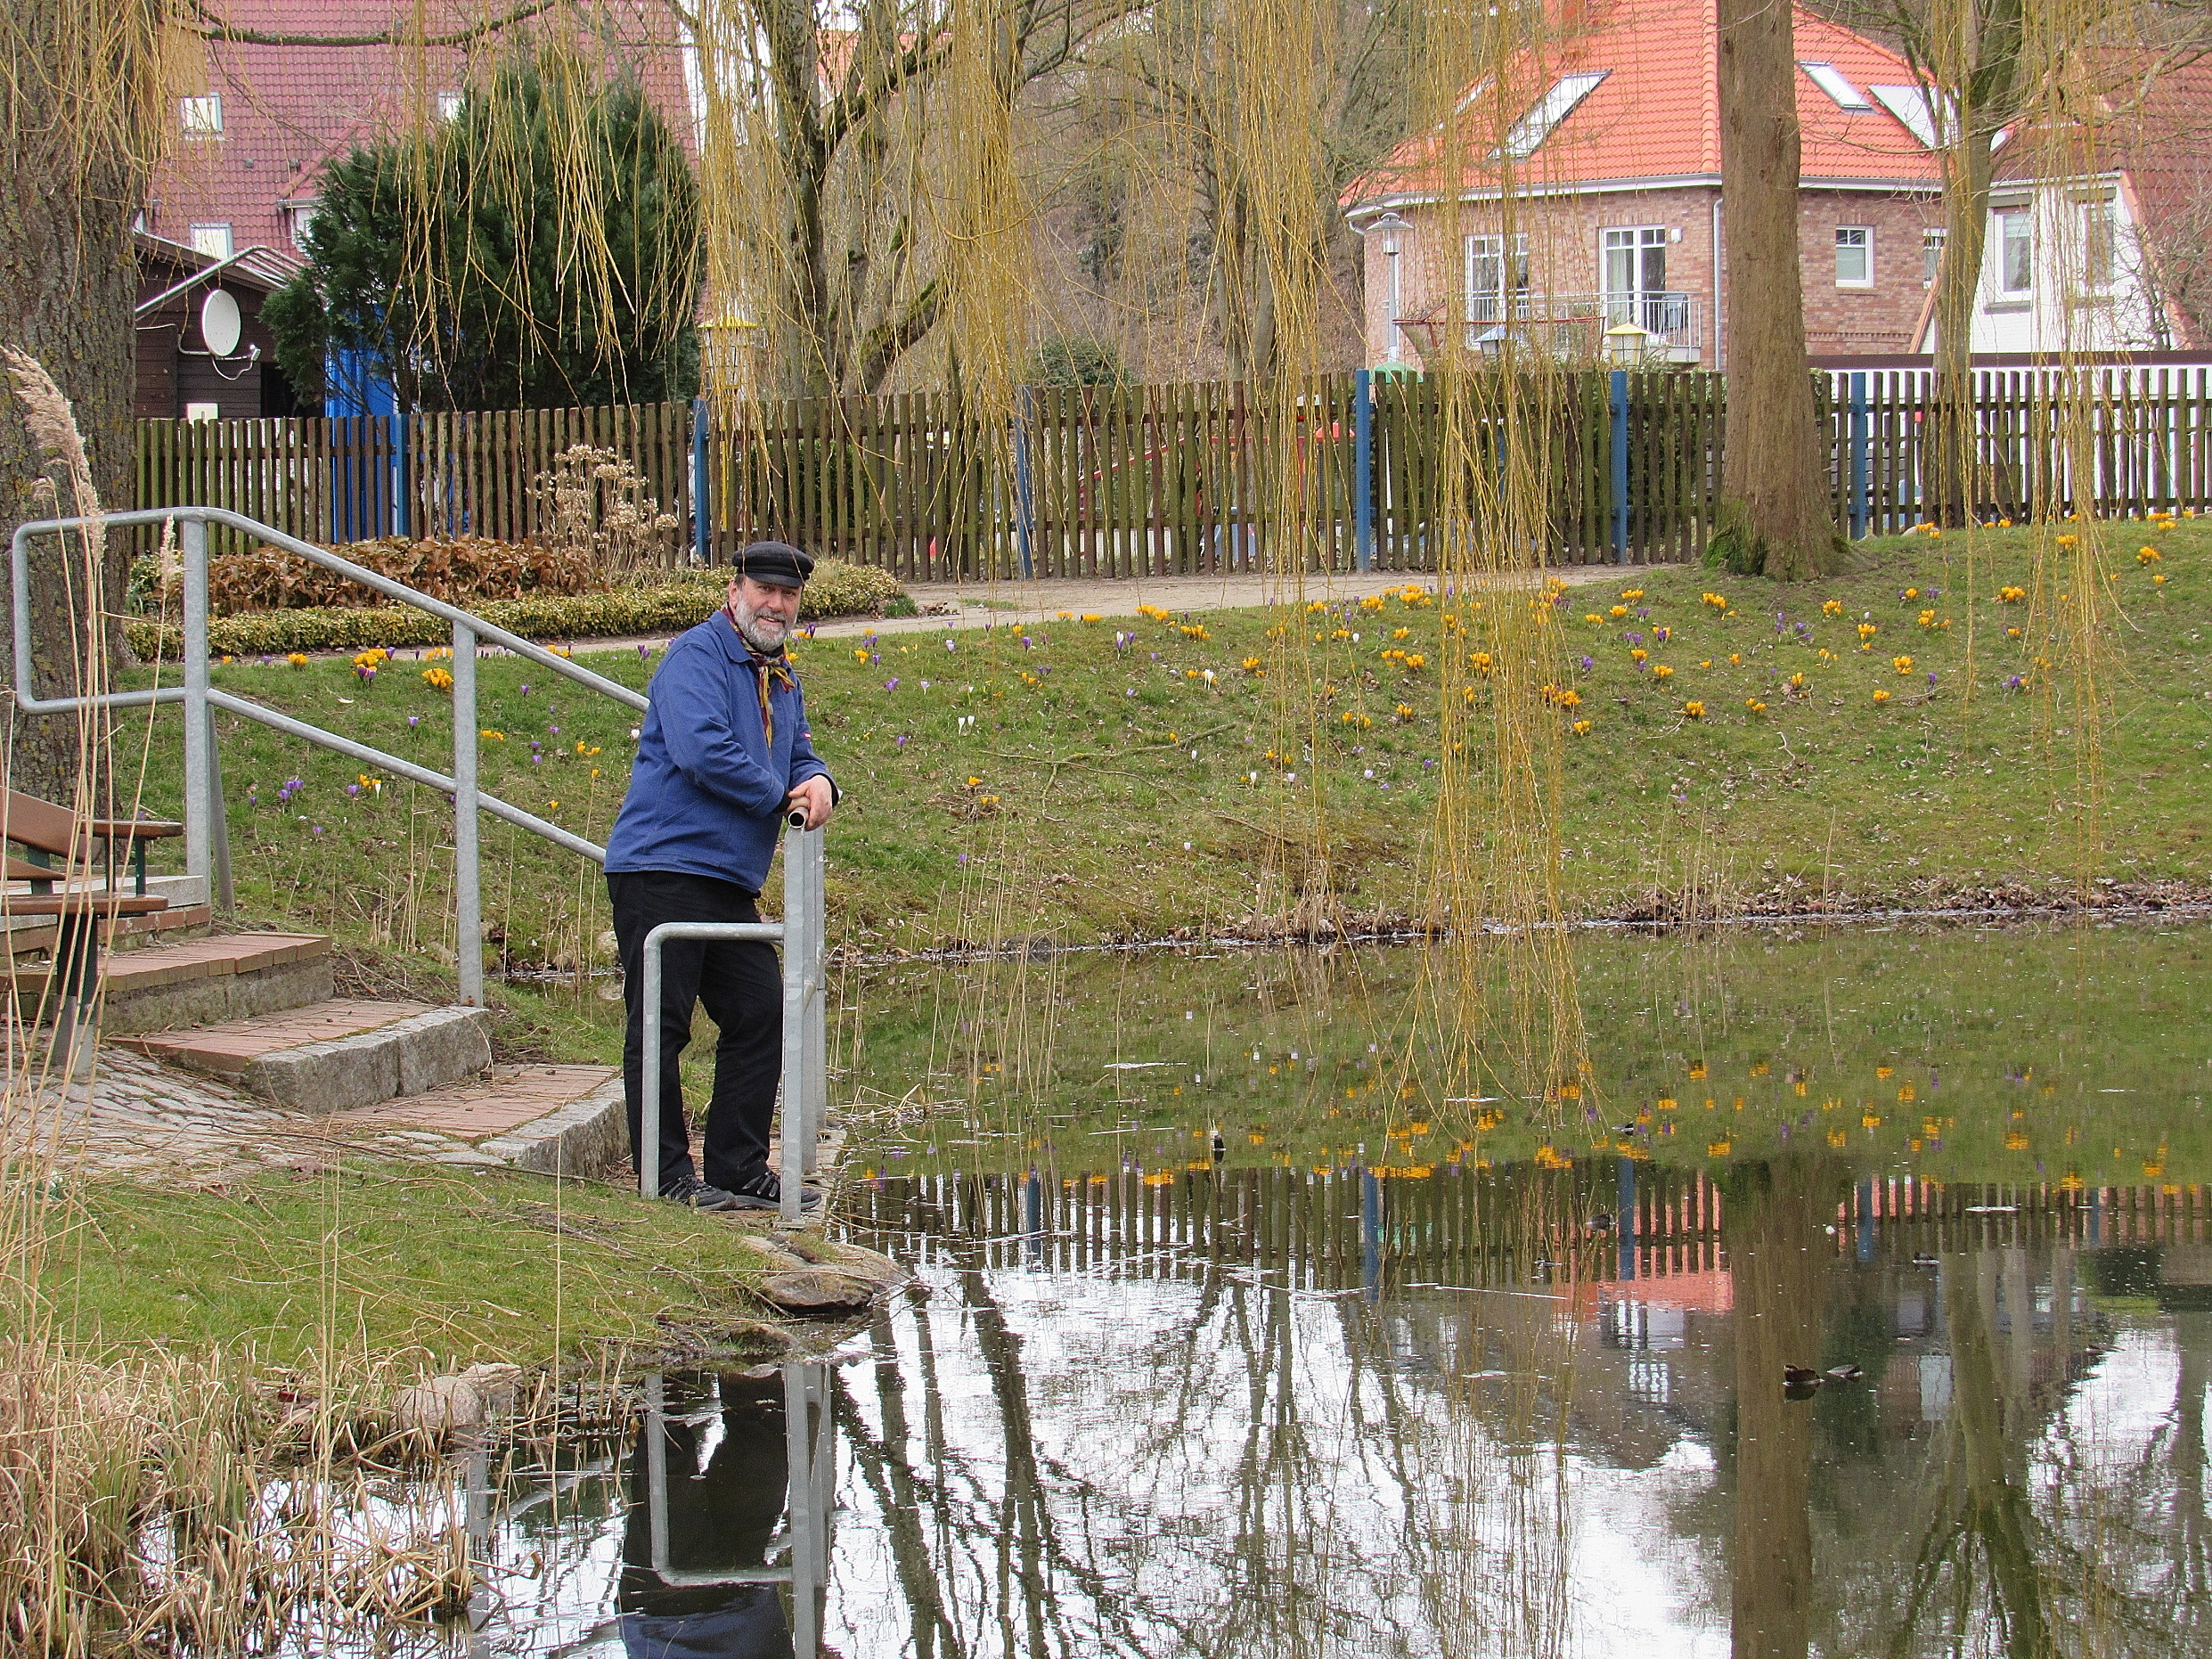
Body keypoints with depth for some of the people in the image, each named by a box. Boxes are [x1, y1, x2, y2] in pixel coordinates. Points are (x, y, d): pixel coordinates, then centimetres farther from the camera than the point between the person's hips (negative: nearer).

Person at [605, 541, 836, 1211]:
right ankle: (667, 1176, -2)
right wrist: (782, 798, -11)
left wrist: (819, 783, -6)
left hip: (731, 881, 9)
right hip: (663, 871, -9)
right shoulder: (696, 656, -10)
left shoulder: (780, 678, 19)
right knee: (660, 1025, -6)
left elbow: (799, 755, 20)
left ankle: (741, 1169, 15)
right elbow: (701, 751, -23)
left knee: (760, 1016, 8)